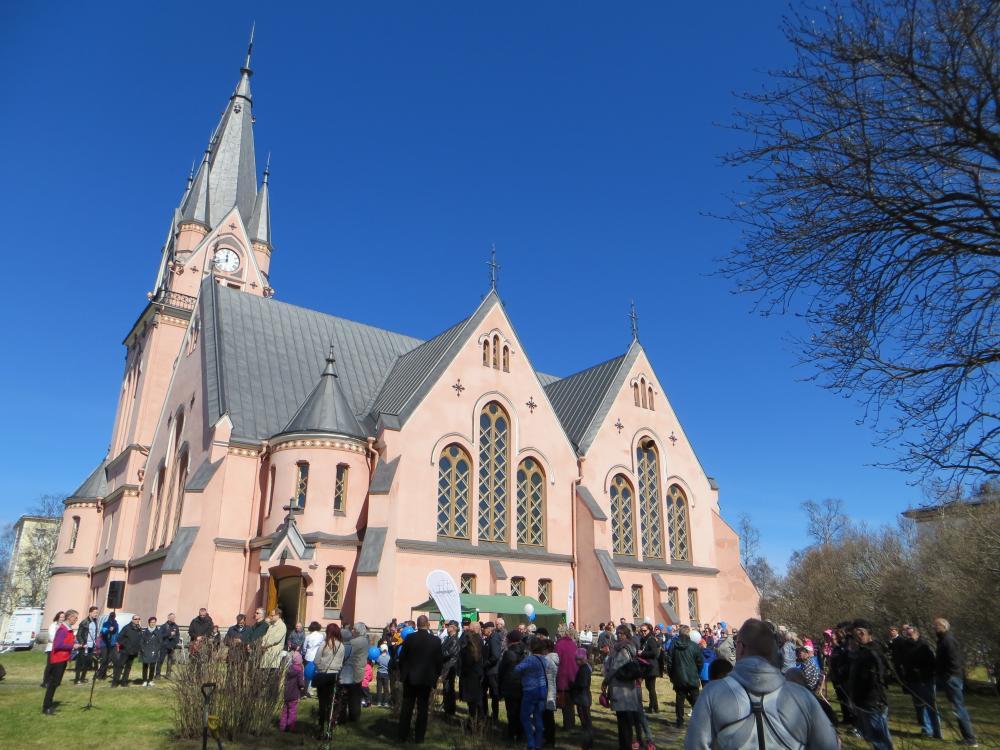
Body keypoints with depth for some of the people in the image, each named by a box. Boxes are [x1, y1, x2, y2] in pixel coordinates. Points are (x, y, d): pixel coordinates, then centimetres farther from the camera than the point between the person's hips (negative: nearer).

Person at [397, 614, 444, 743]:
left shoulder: (409, 638, -9)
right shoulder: (436, 640, -8)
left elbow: (402, 657, -4)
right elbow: (439, 661, -4)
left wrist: (402, 672, 12)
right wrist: (435, 676, 11)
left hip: (409, 677, 1)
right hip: (426, 678, 0)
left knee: (406, 707, 11)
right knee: (422, 708, 9)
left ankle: (403, 735, 16)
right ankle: (419, 737, 12)